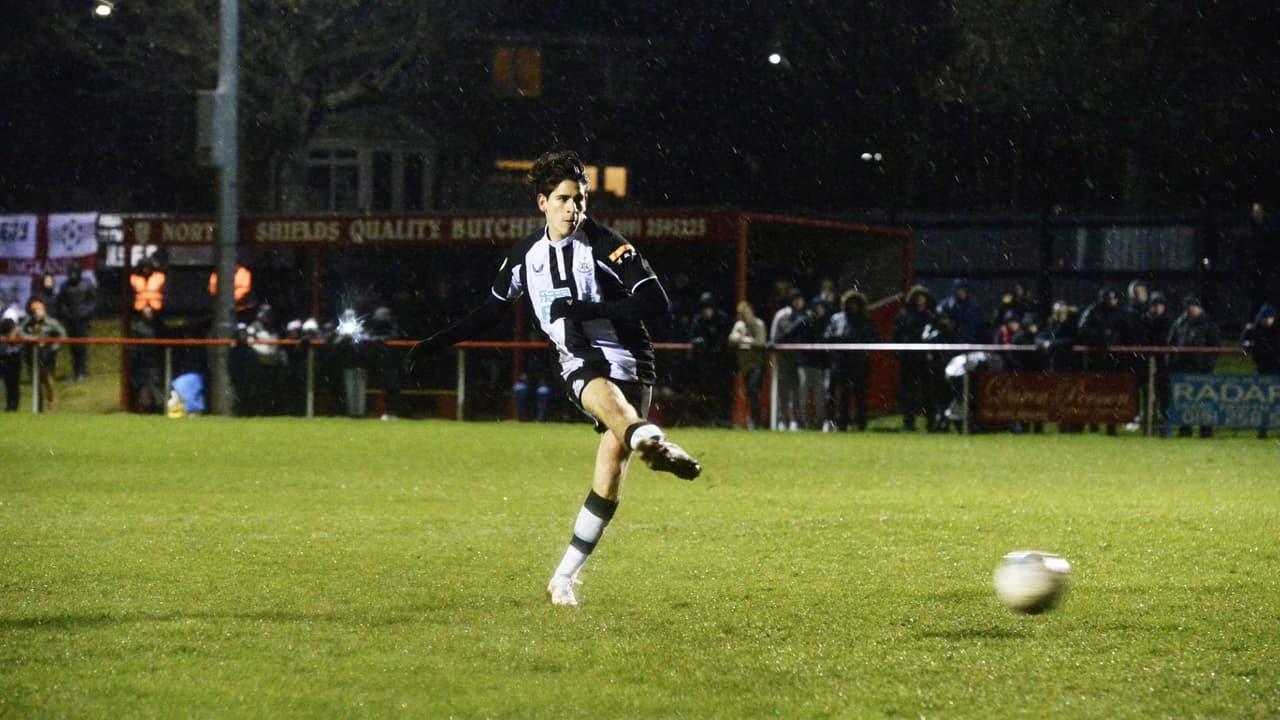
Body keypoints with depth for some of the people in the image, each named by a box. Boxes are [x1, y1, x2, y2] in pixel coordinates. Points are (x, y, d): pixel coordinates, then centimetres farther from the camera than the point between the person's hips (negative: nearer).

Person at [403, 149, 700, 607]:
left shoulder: (606, 246, -4)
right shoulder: (525, 256, 10)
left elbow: (656, 303, -12)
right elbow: (492, 310, 26)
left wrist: (590, 310, -21)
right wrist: (435, 345, 24)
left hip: (628, 361, -1)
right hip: (581, 365, 2)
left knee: (610, 473, -11)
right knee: (606, 397, -37)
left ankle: (564, 578, 0)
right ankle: (650, 440, -72)